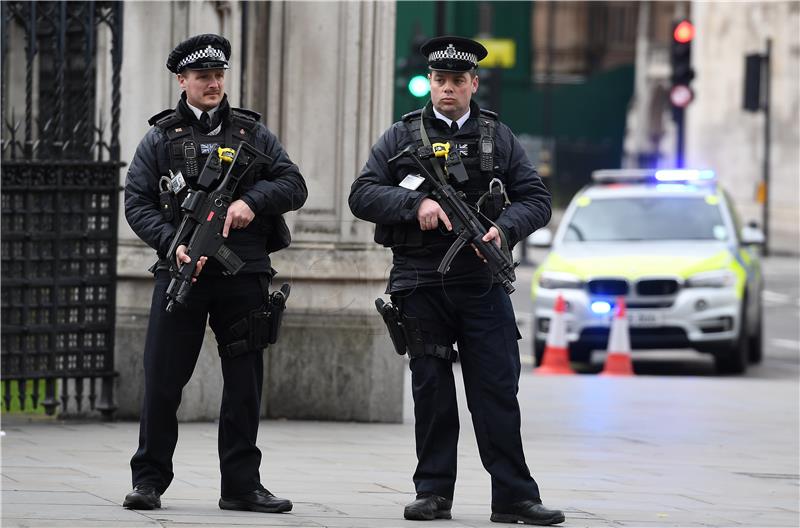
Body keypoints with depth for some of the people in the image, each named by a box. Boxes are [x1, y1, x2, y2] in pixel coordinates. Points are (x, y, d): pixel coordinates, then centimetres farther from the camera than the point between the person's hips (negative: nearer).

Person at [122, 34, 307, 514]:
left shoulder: (253, 134, 12)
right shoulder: (161, 138, 8)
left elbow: (294, 185, 6)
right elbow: (137, 203, 2)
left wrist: (253, 200, -13)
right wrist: (172, 242, -13)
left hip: (243, 275, 2)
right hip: (182, 271, -1)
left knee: (245, 381, 4)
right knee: (163, 379, -2)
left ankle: (242, 485, 11)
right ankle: (149, 481, 7)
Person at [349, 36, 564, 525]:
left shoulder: (500, 138, 10)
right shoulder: (402, 137, 7)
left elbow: (537, 200, 6)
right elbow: (363, 195, 0)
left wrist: (504, 229, -14)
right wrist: (417, 204, -15)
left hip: (483, 282, 0)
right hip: (421, 285, 0)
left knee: (498, 389, -3)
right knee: (432, 391, 4)